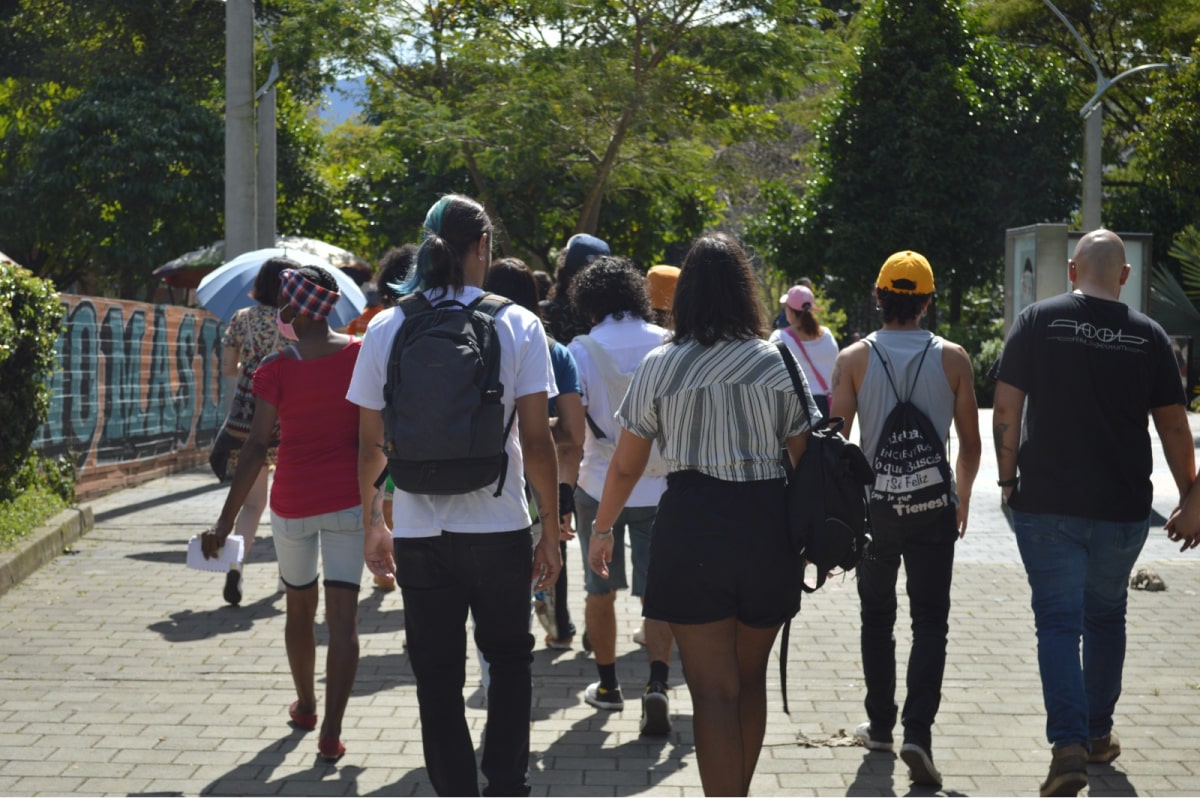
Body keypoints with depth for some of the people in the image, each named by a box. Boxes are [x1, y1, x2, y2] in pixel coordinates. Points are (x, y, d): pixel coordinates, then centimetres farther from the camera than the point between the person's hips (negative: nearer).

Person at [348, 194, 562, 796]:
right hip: (499, 526, -1)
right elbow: (536, 441, -8)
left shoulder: (386, 328, -1)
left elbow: (371, 443, 2)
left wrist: (372, 524, 14)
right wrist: (550, 531, 1)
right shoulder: (518, 325, -6)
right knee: (510, 657, 19)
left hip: (418, 533, 1)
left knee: (437, 678, 11)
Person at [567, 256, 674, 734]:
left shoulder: (582, 350, -8)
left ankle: (608, 685, 25)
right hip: (659, 487, 1)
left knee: (600, 591, 15)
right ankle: (657, 682, -12)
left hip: (600, 486, -1)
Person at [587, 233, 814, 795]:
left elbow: (626, 466, 5)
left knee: (713, 689, 1)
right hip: (768, 525, 2)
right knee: (751, 678, 19)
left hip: (691, 522, -2)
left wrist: (601, 528, 19)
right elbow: (806, 459, 5)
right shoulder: (778, 363, 2)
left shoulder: (659, 366, 0)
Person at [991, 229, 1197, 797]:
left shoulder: (1038, 321, -3)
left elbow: (1005, 413, -7)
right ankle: (1099, 734, 30)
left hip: (1045, 505, -2)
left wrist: (1009, 479, 3)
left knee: (1058, 622, 1)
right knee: (1106, 617, 19)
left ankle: (1069, 743, -13)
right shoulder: (1148, 336, 0)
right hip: (1122, 509, 2)